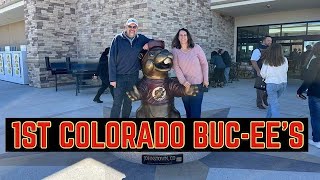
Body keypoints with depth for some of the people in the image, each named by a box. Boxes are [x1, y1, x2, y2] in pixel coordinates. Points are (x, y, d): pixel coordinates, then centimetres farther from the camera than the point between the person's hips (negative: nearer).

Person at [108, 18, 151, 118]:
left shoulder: (141, 39, 3)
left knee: (129, 101, 14)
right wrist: (112, 78, -9)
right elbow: (112, 60, -6)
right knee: (117, 102, -1)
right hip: (120, 76, -3)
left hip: (134, 76, 3)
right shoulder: (118, 39, -6)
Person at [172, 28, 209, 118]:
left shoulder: (196, 48, -7)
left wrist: (205, 79, -3)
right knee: (188, 109, 13)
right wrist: (183, 81, -18)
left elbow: (204, 63, -2)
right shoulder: (175, 50, -3)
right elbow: (176, 68, -7)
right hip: (184, 84, 2)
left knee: (196, 111, -2)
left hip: (198, 83, -2)